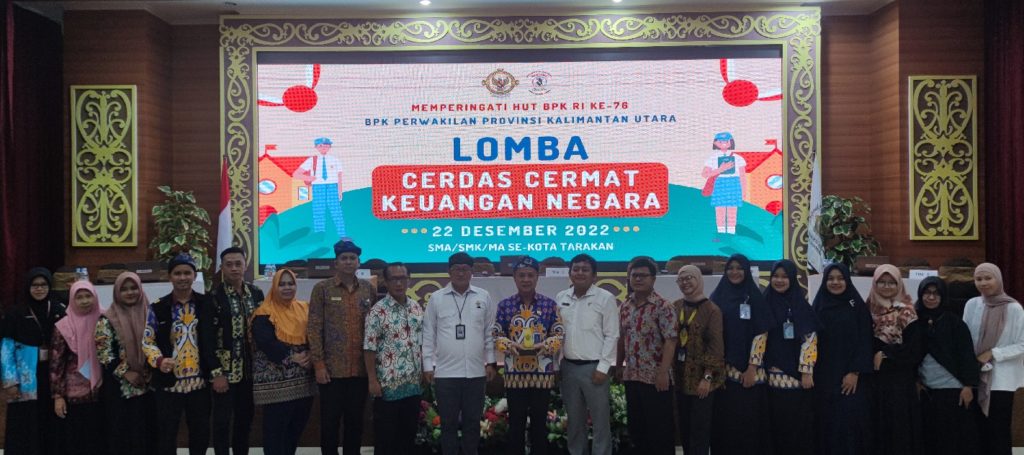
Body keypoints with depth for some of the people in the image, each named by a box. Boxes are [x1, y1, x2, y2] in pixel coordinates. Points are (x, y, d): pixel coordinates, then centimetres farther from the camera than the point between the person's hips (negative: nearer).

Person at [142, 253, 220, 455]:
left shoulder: (207, 304, 3)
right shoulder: (158, 308, -1)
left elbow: (214, 340, 6)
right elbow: (147, 341, 1)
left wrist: (217, 371, 0)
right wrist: (159, 360, -17)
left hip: (200, 381, 1)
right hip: (169, 382, -1)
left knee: (201, 432, 12)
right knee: (166, 434, 5)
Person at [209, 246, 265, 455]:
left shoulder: (256, 293, 7)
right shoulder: (214, 295, -8)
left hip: (250, 369, 5)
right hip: (225, 369, -4)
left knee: (245, 419, 12)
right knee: (222, 420, 2)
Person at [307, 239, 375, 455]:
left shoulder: (369, 289, 7)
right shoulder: (322, 288, -1)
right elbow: (314, 328, -4)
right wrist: (318, 364, -10)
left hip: (361, 369, 3)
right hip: (332, 368, -2)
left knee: (356, 421, 11)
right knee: (330, 421, 5)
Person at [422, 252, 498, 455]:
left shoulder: (484, 297, 5)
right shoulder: (436, 298, 2)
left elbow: (490, 332, 7)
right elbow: (428, 334, 3)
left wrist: (490, 362, 4)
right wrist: (428, 365, -1)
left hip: (476, 371, 1)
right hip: (445, 372, -1)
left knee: (473, 421, 9)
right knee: (448, 422, 7)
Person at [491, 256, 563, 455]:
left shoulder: (550, 304, 3)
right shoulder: (504, 305, 4)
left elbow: (559, 334, 2)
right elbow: (496, 335, 4)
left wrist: (545, 345, -17)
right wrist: (509, 345, -16)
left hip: (542, 373, 0)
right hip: (514, 373, 0)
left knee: (540, 422, 9)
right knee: (516, 423, 7)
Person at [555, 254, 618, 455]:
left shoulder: (605, 298, -5)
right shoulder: (561, 298, 8)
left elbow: (612, 336, -7)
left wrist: (603, 367, -12)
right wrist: (557, 362, 8)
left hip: (593, 367, -4)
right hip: (568, 366, 4)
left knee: (600, 420, 2)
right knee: (574, 419, 14)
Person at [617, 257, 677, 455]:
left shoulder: (663, 306, -11)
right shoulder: (625, 306, 9)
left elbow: (670, 341, -16)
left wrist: (663, 372, -21)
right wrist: (618, 366, 12)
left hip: (655, 377, -6)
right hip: (631, 377, 6)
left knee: (660, 428, 1)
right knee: (636, 427, 14)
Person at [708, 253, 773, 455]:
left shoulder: (755, 298, 0)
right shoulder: (717, 297, 8)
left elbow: (761, 334, -5)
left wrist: (752, 368, -12)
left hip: (748, 371, -2)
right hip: (722, 370, 2)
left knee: (747, 421, 0)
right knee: (723, 420, 4)